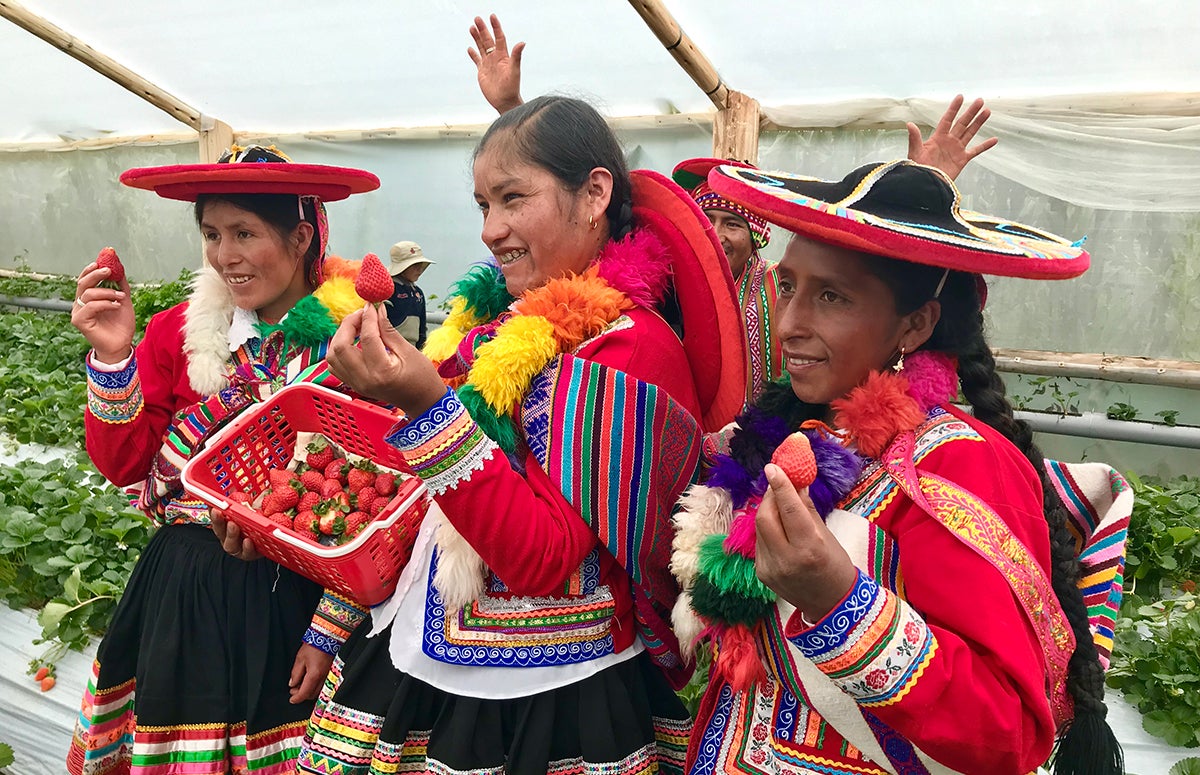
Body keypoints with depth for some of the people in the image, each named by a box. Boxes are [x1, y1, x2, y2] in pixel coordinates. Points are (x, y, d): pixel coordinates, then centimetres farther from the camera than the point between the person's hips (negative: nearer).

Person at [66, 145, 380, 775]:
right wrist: (113, 357, -13)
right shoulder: (178, 331, 1)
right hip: (182, 589, 3)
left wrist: (330, 629, -7)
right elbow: (124, 464, 0)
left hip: (293, 595, -3)